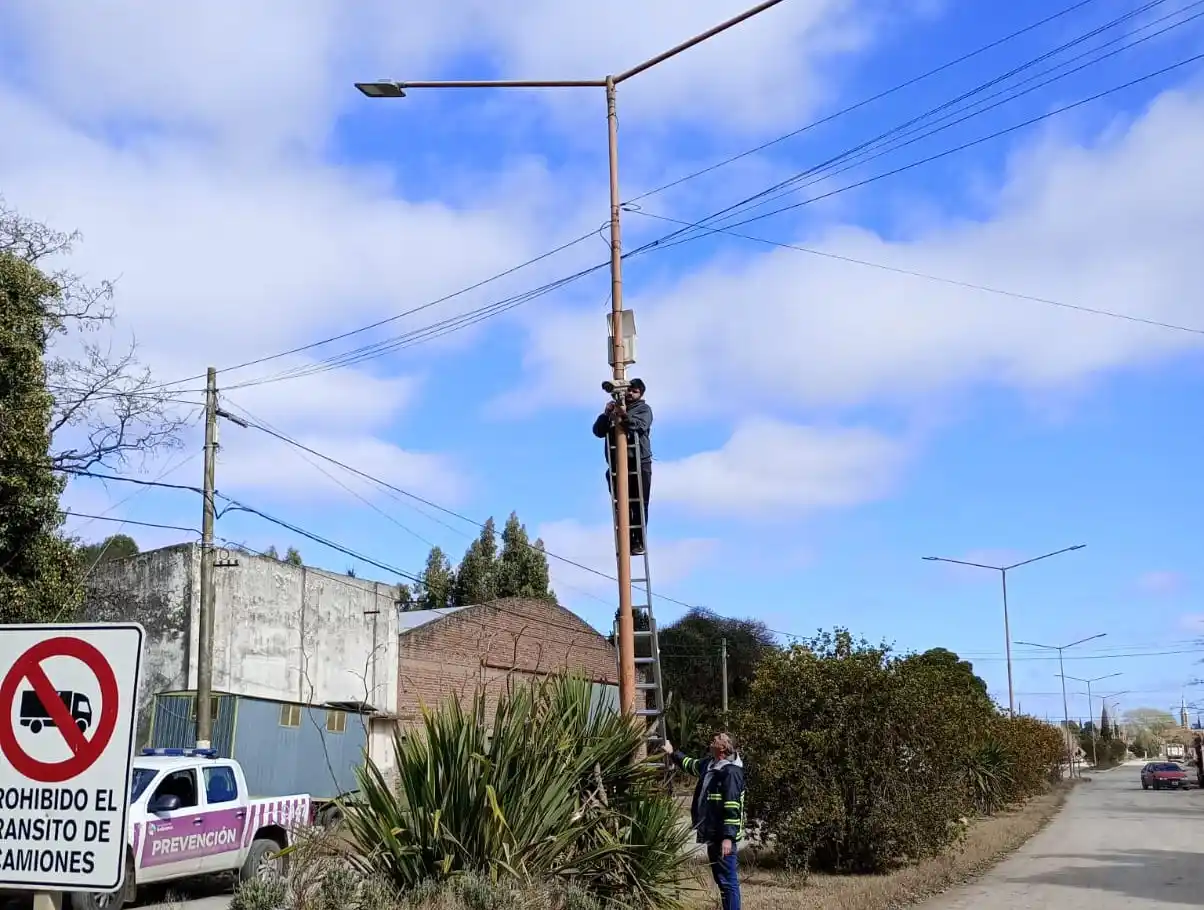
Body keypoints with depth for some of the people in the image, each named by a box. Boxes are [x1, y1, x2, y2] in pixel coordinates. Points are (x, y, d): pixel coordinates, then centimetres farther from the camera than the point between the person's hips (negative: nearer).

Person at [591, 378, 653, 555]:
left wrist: (625, 415, -32)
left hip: (640, 463, -3)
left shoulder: (644, 409, 7)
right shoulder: (614, 407, 16)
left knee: (640, 504, -6)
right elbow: (598, 431, 6)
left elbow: (641, 425, -15)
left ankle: (639, 541, -4)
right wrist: (606, 414, -10)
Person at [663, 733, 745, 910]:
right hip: (712, 835, 10)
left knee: (728, 880, -7)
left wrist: (728, 837, -26)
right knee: (721, 879, 16)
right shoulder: (710, 764, 11)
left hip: (723, 837, -10)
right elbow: (691, 765, 34)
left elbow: (732, 808, -23)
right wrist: (673, 753, 37)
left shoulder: (731, 772, -18)